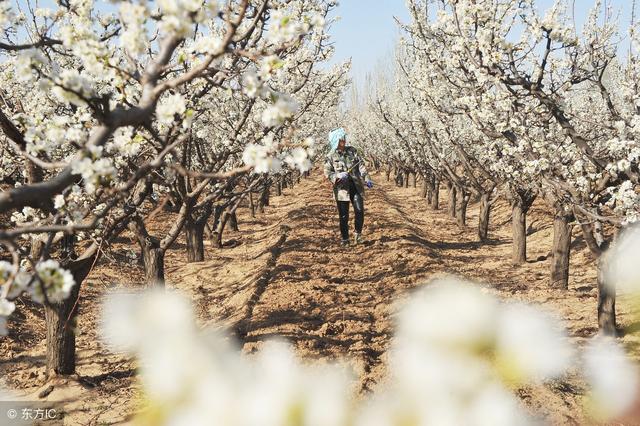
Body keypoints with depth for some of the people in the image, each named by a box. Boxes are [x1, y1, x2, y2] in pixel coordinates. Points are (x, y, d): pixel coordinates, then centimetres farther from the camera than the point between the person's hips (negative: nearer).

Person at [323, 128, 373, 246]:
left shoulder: (352, 151, 8)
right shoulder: (331, 156, 0)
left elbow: (361, 165, 2)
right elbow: (327, 172, -1)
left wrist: (367, 179, -11)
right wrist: (338, 175, -20)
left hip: (356, 186, 2)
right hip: (341, 188, -2)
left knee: (359, 210, -10)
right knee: (343, 216, 2)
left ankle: (358, 234, 12)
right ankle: (345, 239, 15)